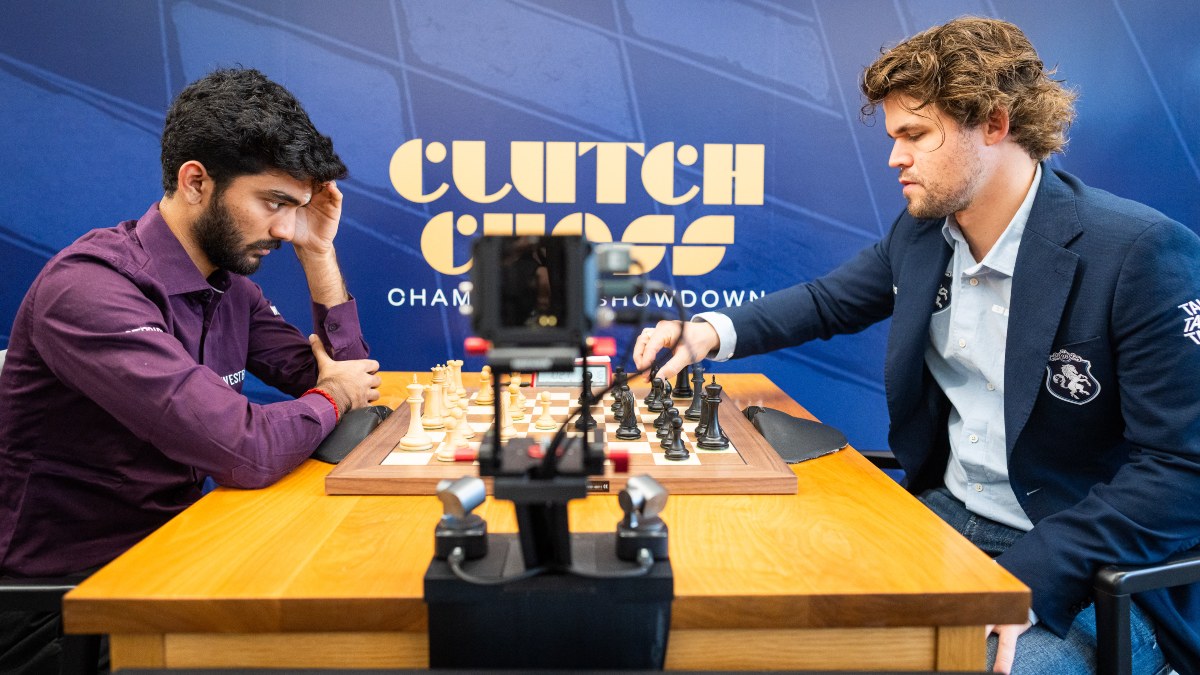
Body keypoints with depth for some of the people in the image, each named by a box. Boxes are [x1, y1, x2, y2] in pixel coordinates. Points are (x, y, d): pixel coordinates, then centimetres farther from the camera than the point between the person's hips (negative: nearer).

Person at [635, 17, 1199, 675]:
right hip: (943, 513, 5)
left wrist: (1021, 586, -27)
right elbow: (828, 299, 16)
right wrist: (716, 331, -2)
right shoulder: (921, 231, 0)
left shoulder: (1143, 252, -18)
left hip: (1083, 566, -5)